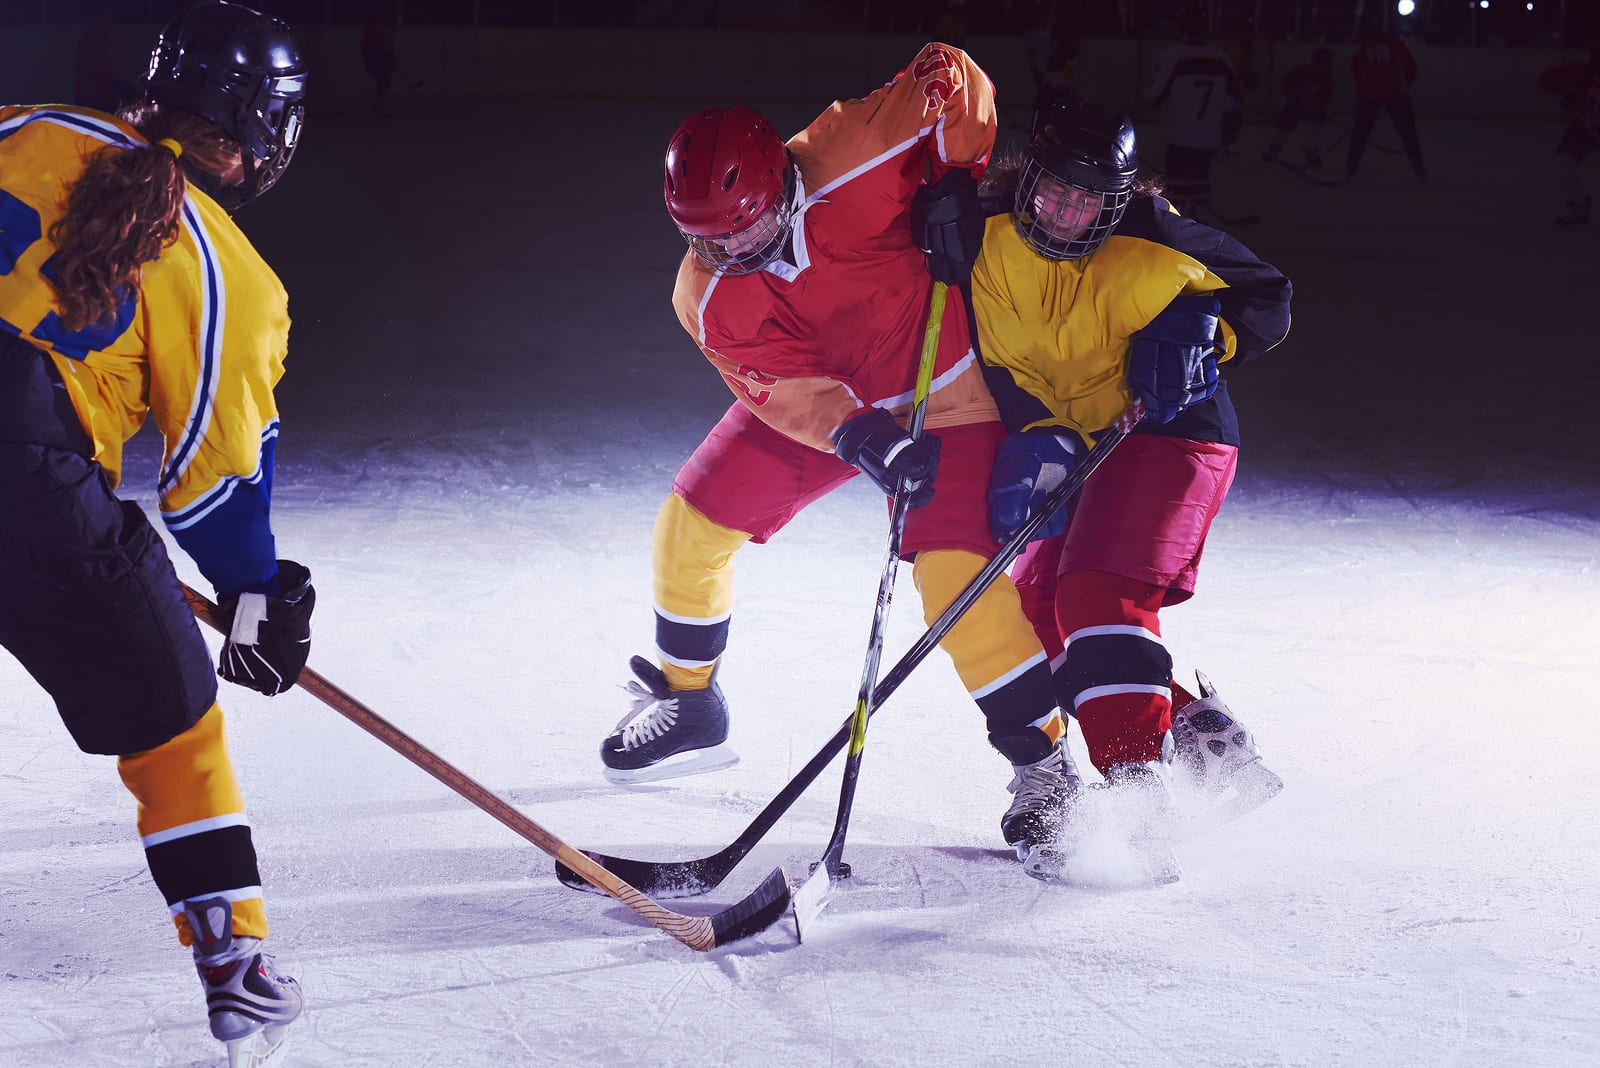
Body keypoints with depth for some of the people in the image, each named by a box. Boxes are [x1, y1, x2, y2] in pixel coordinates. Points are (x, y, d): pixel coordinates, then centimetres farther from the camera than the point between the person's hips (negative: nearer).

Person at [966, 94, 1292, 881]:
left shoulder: (1152, 242, -15)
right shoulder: (988, 243, -5)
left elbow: (1267, 298, -4)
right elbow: (985, 363, -4)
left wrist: (1199, 329, -23)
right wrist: (1035, 440, -20)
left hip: (1169, 435, -7)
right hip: (1068, 443, 7)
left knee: (1099, 595, -22)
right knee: (1038, 606, 2)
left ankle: (1136, 786, -24)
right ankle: (1195, 730, 12)